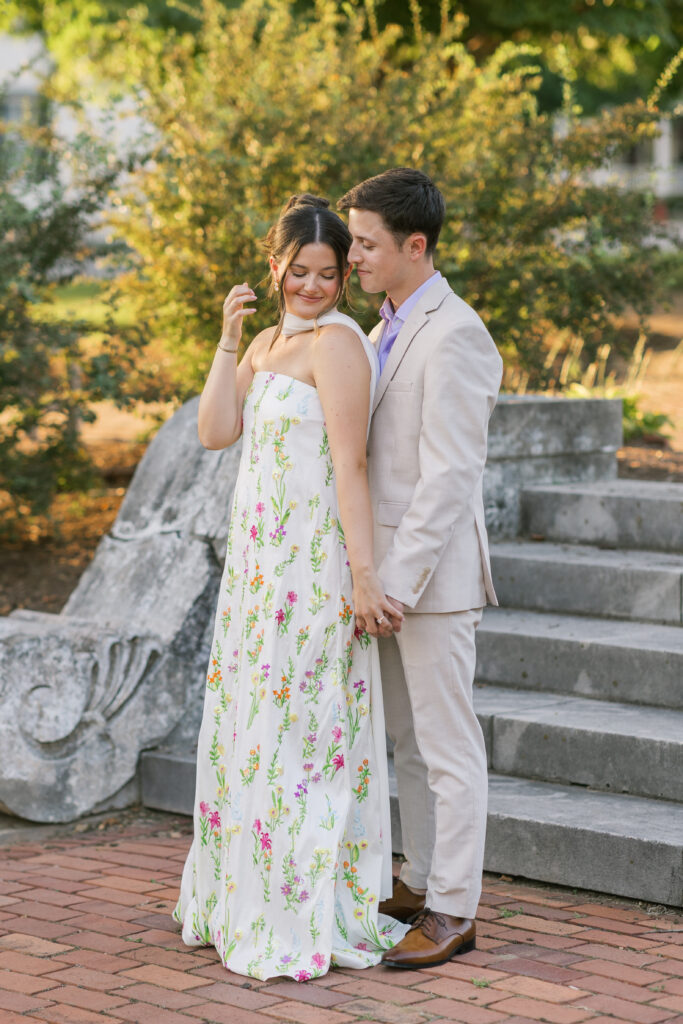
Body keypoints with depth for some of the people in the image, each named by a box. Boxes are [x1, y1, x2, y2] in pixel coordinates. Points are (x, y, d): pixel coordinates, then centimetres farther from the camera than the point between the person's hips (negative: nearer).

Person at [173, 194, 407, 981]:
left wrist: (363, 577, -21)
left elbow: (351, 467, -18)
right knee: (252, 724, 15)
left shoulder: (336, 342, -13)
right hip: (261, 560, 9)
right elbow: (215, 432, 6)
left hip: (314, 566, -9)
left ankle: (314, 919, 6)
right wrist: (229, 338, 0)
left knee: (303, 729, -3)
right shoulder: (270, 341, 14)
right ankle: (248, 900, 27)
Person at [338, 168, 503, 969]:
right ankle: (421, 882, 28)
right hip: (389, 569, 9)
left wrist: (395, 584, -23)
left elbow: (450, 479, -22)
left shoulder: (454, 336, -17)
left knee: (447, 745, -1)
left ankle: (453, 912, 7)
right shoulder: (388, 330, 14)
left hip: (432, 573, -9)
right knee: (407, 738, 16)